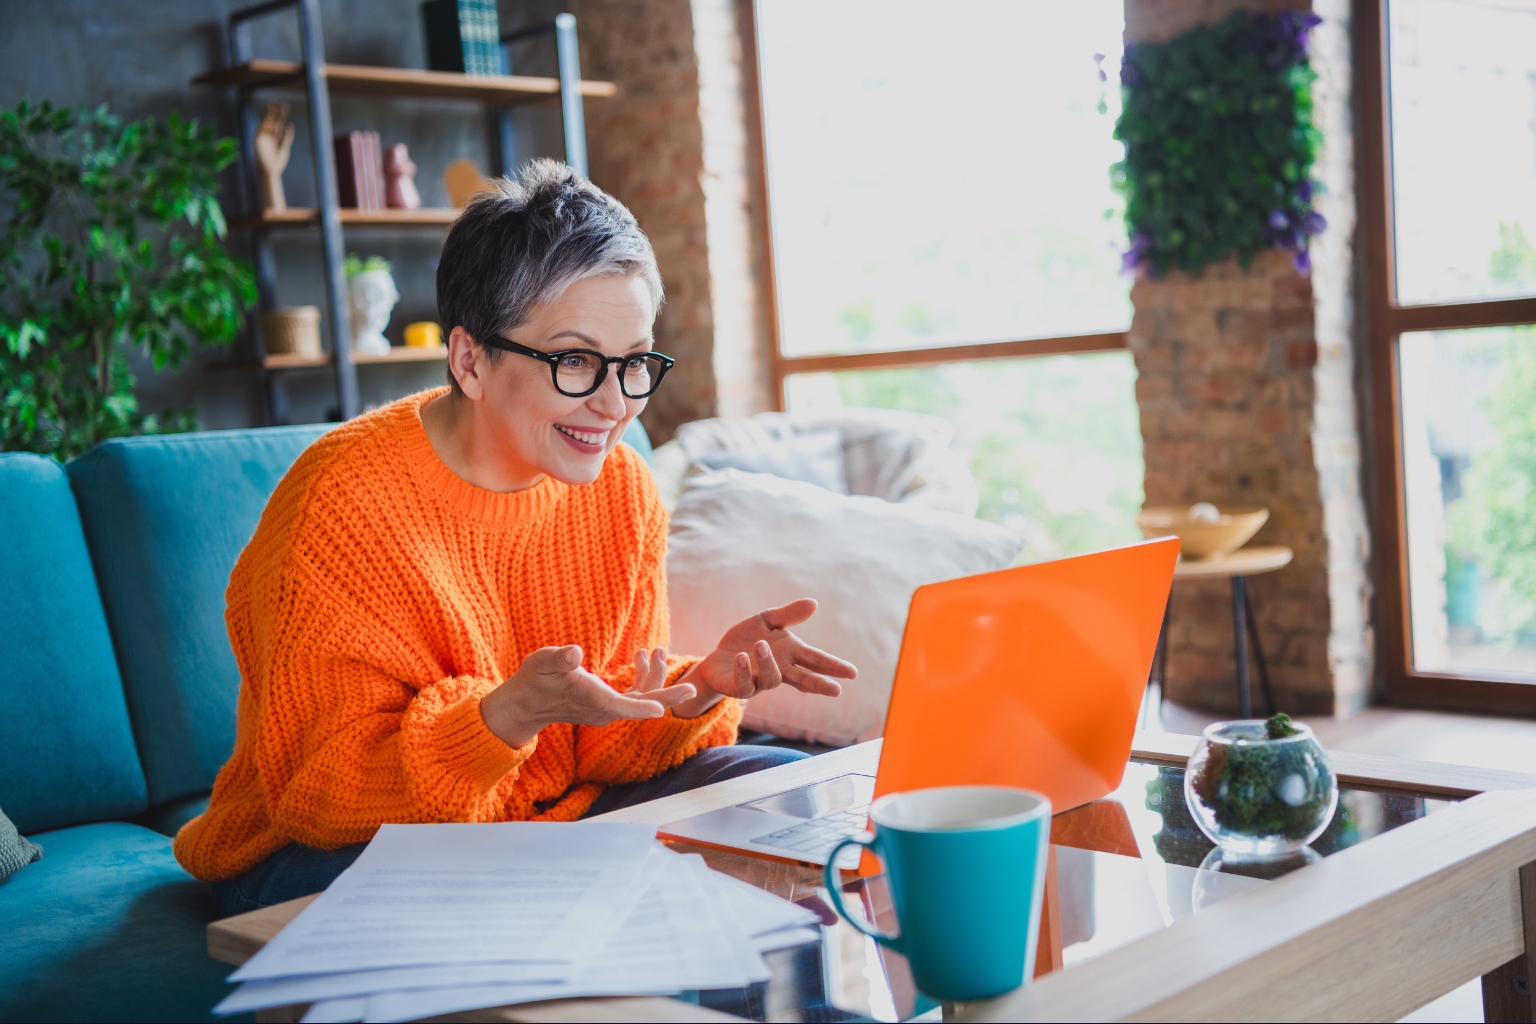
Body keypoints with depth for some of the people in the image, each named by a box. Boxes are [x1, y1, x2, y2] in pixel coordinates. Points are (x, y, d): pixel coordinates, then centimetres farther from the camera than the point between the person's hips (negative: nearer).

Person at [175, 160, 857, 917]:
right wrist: (510, 714, -38)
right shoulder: (345, 504, -23)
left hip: (558, 815, 6)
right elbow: (319, 790, -24)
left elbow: (600, 746, -1)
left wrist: (702, 686, -22)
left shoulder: (623, 490, -3)